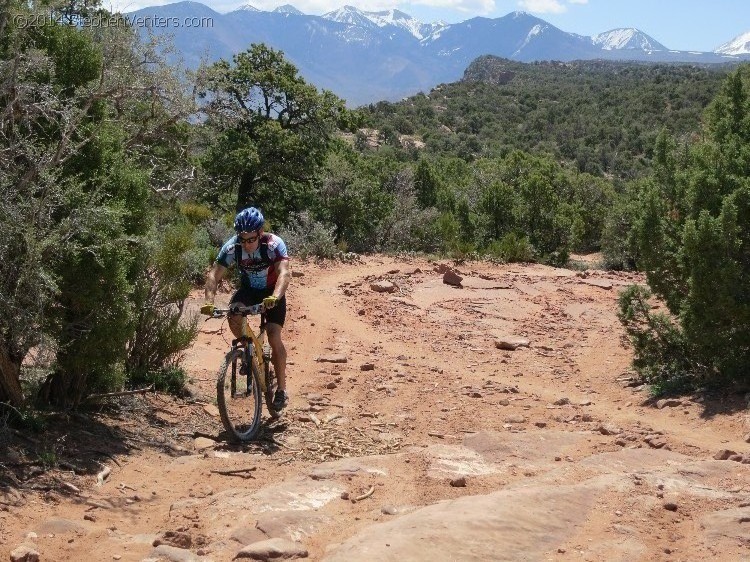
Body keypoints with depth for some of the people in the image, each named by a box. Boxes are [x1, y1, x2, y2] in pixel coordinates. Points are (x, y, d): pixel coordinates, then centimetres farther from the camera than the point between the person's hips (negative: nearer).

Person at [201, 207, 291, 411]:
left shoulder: (274, 244, -30)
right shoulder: (232, 247, -24)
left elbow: (284, 273, -42)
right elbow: (214, 274, -27)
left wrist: (275, 297, -60)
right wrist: (209, 301, -44)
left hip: (272, 293, -2)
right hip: (248, 289, 2)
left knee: (274, 338, -16)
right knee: (233, 317, -28)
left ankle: (282, 389, -1)